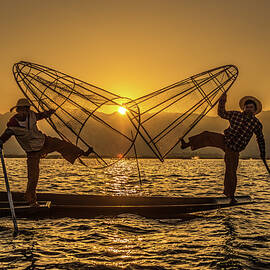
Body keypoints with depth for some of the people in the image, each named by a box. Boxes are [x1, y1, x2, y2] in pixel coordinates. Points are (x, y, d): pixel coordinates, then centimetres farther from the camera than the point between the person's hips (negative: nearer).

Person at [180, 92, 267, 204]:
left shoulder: (256, 124, -4)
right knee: (206, 136, -19)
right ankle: (187, 144, -4)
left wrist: (263, 155, 9)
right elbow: (221, 113, 13)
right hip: (225, 141, 2)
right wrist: (222, 101, -2)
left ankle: (231, 196, 13)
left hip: (234, 150, -2)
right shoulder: (235, 115, 0)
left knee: (231, 172, -3)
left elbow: (261, 140, 7)